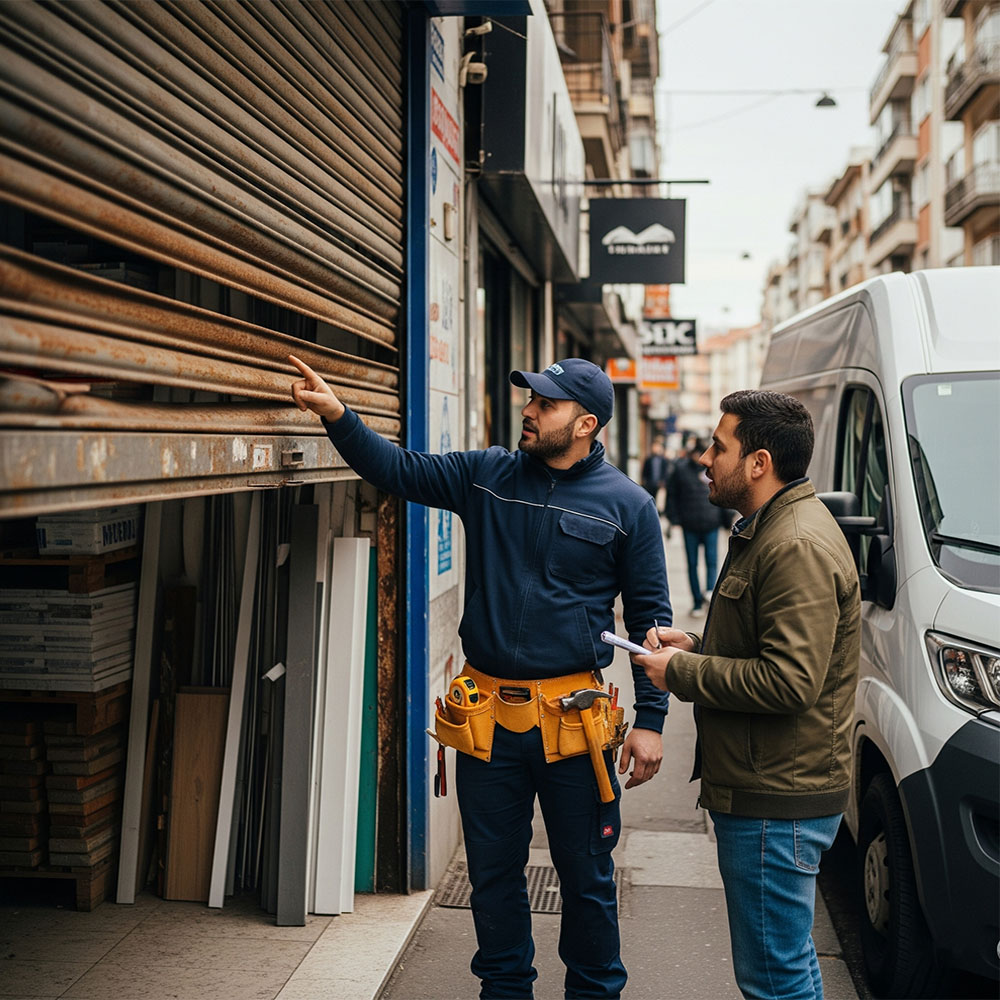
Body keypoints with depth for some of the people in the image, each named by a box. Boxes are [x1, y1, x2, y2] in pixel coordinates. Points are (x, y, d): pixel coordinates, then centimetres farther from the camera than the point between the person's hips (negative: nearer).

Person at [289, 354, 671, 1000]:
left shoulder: (627, 505, -3)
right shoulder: (486, 476, 4)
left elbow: (650, 617, -1)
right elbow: (398, 470, 4)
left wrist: (651, 719, -4)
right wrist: (337, 415, -12)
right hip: (486, 715, 3)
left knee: (586, 875, 10)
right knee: (494, 874, 15)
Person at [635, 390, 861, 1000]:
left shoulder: (797, 547, -21)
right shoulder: (771, 530, 15)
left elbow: (789, 680, -27)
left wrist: (681, 673, -16)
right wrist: (697, 647, 9)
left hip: (776, 802, -11)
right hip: (773, 789, 11)